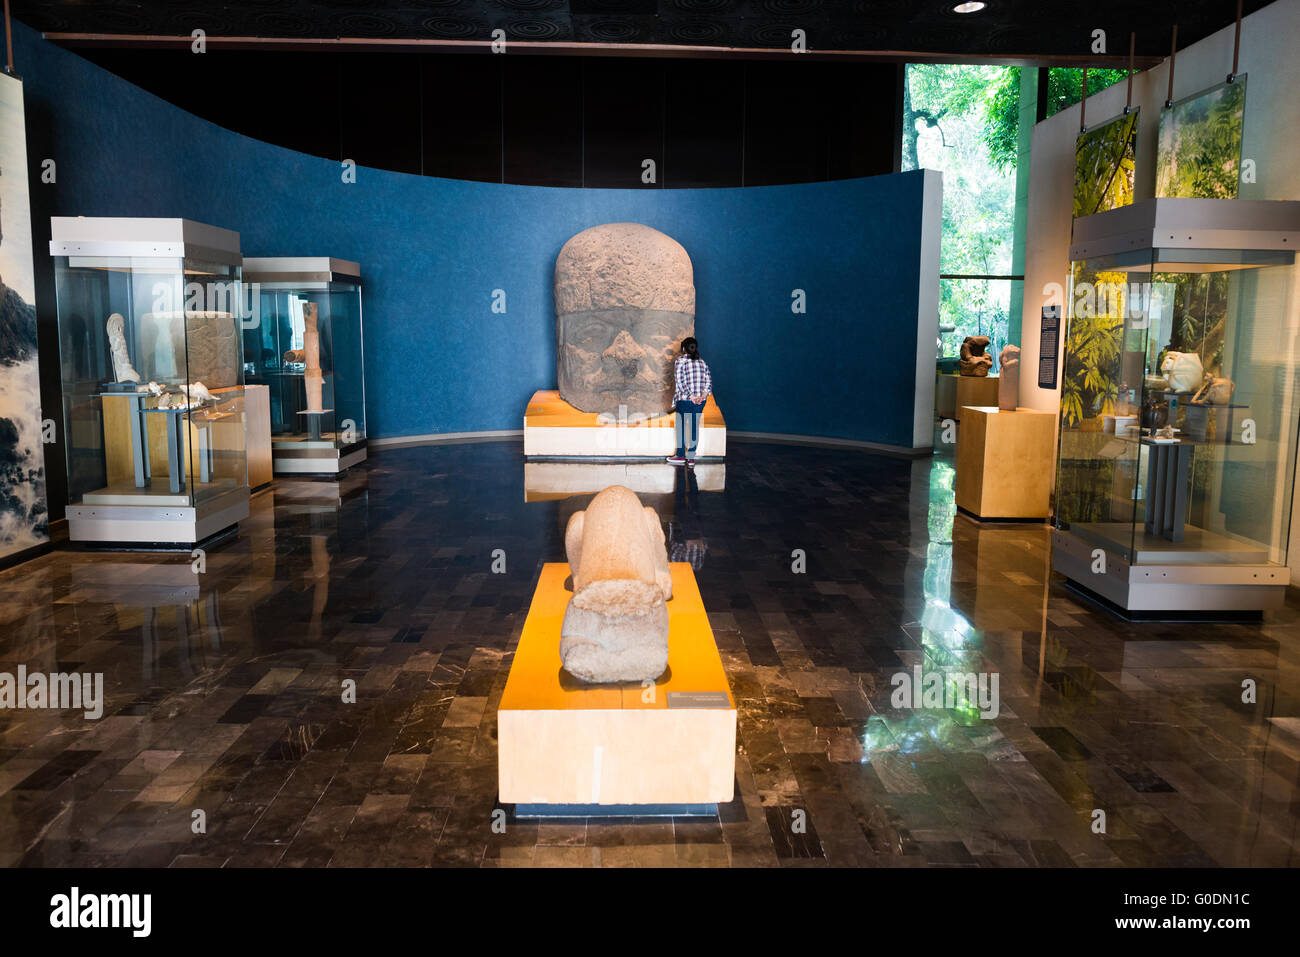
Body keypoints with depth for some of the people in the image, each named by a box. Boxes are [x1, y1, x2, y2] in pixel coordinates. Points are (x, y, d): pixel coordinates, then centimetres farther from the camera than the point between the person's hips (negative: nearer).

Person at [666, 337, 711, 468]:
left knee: (681, 427, 9)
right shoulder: (702, 362, 10)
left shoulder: (680, 361, -4)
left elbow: (679, 380, -14)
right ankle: (691, 458, 8)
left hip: (684, 399, -4)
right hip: (700, 401, 4)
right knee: (694, 427, 8)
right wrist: (703, 396, -7)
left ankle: (681, 456, 14)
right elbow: (709, 380, 2)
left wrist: (691, 396, -15)